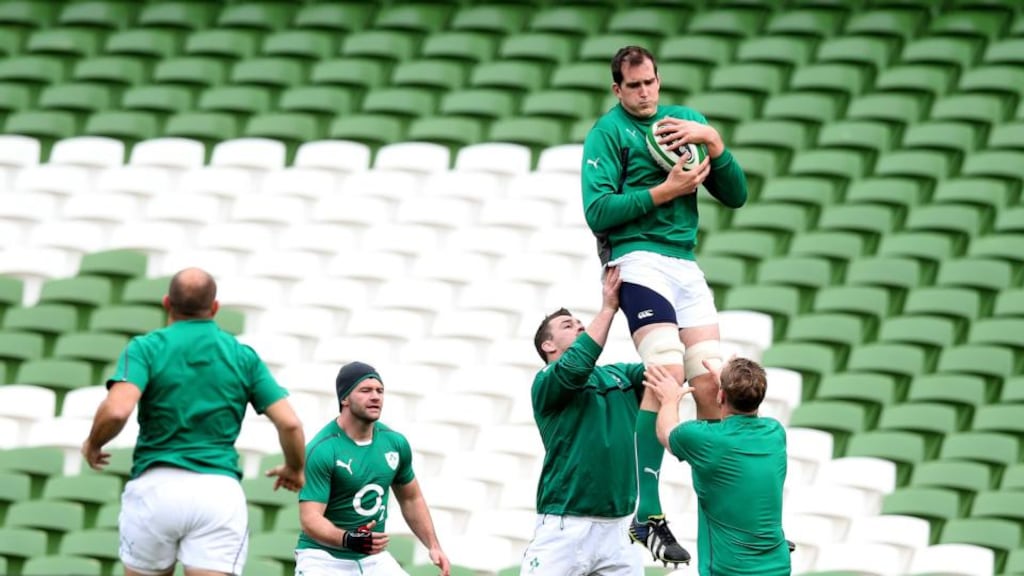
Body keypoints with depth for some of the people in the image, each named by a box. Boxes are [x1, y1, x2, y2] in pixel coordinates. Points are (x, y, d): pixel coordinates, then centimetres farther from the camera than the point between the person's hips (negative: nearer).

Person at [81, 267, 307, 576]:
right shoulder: (243, 357, 8)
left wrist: (92, 444, 5)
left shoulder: (146, 348, 0)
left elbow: (117, 410, -16)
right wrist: (295, 469, 23)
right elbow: (289, 423, 3)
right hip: (220, 490, 1)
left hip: (155, 485, -1)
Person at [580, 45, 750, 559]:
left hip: (686, 263, 6)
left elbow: (735, 195, 14)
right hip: (639, 260, -6)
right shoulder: (608, 133, 1)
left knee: (711, 383, 0)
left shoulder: (686, 120, 17)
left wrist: (713, 143, -2)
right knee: (667, 372, -21)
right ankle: (647, 514, -21)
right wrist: (666, 190, -11)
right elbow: (598, 212, -8)